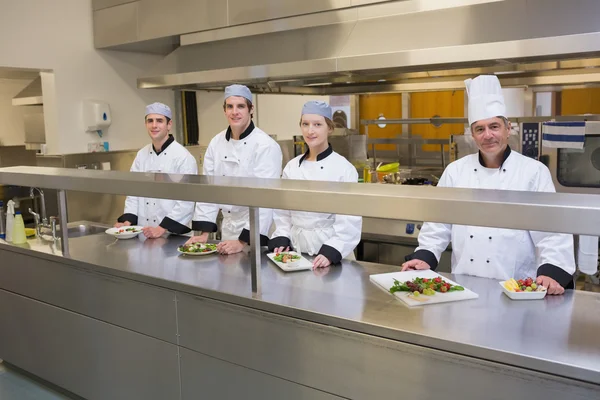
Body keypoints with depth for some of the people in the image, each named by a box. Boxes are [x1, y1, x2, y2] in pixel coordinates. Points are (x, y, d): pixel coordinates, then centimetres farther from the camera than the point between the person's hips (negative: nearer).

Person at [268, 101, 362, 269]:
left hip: (329, 249, -4)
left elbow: (350, 221, -13)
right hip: (296, 249, 4)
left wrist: (330, 252, -22)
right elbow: (283, 212, 10)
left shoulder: (344, 168, -10)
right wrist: (281, 241, -2)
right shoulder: (291, 167, 3)